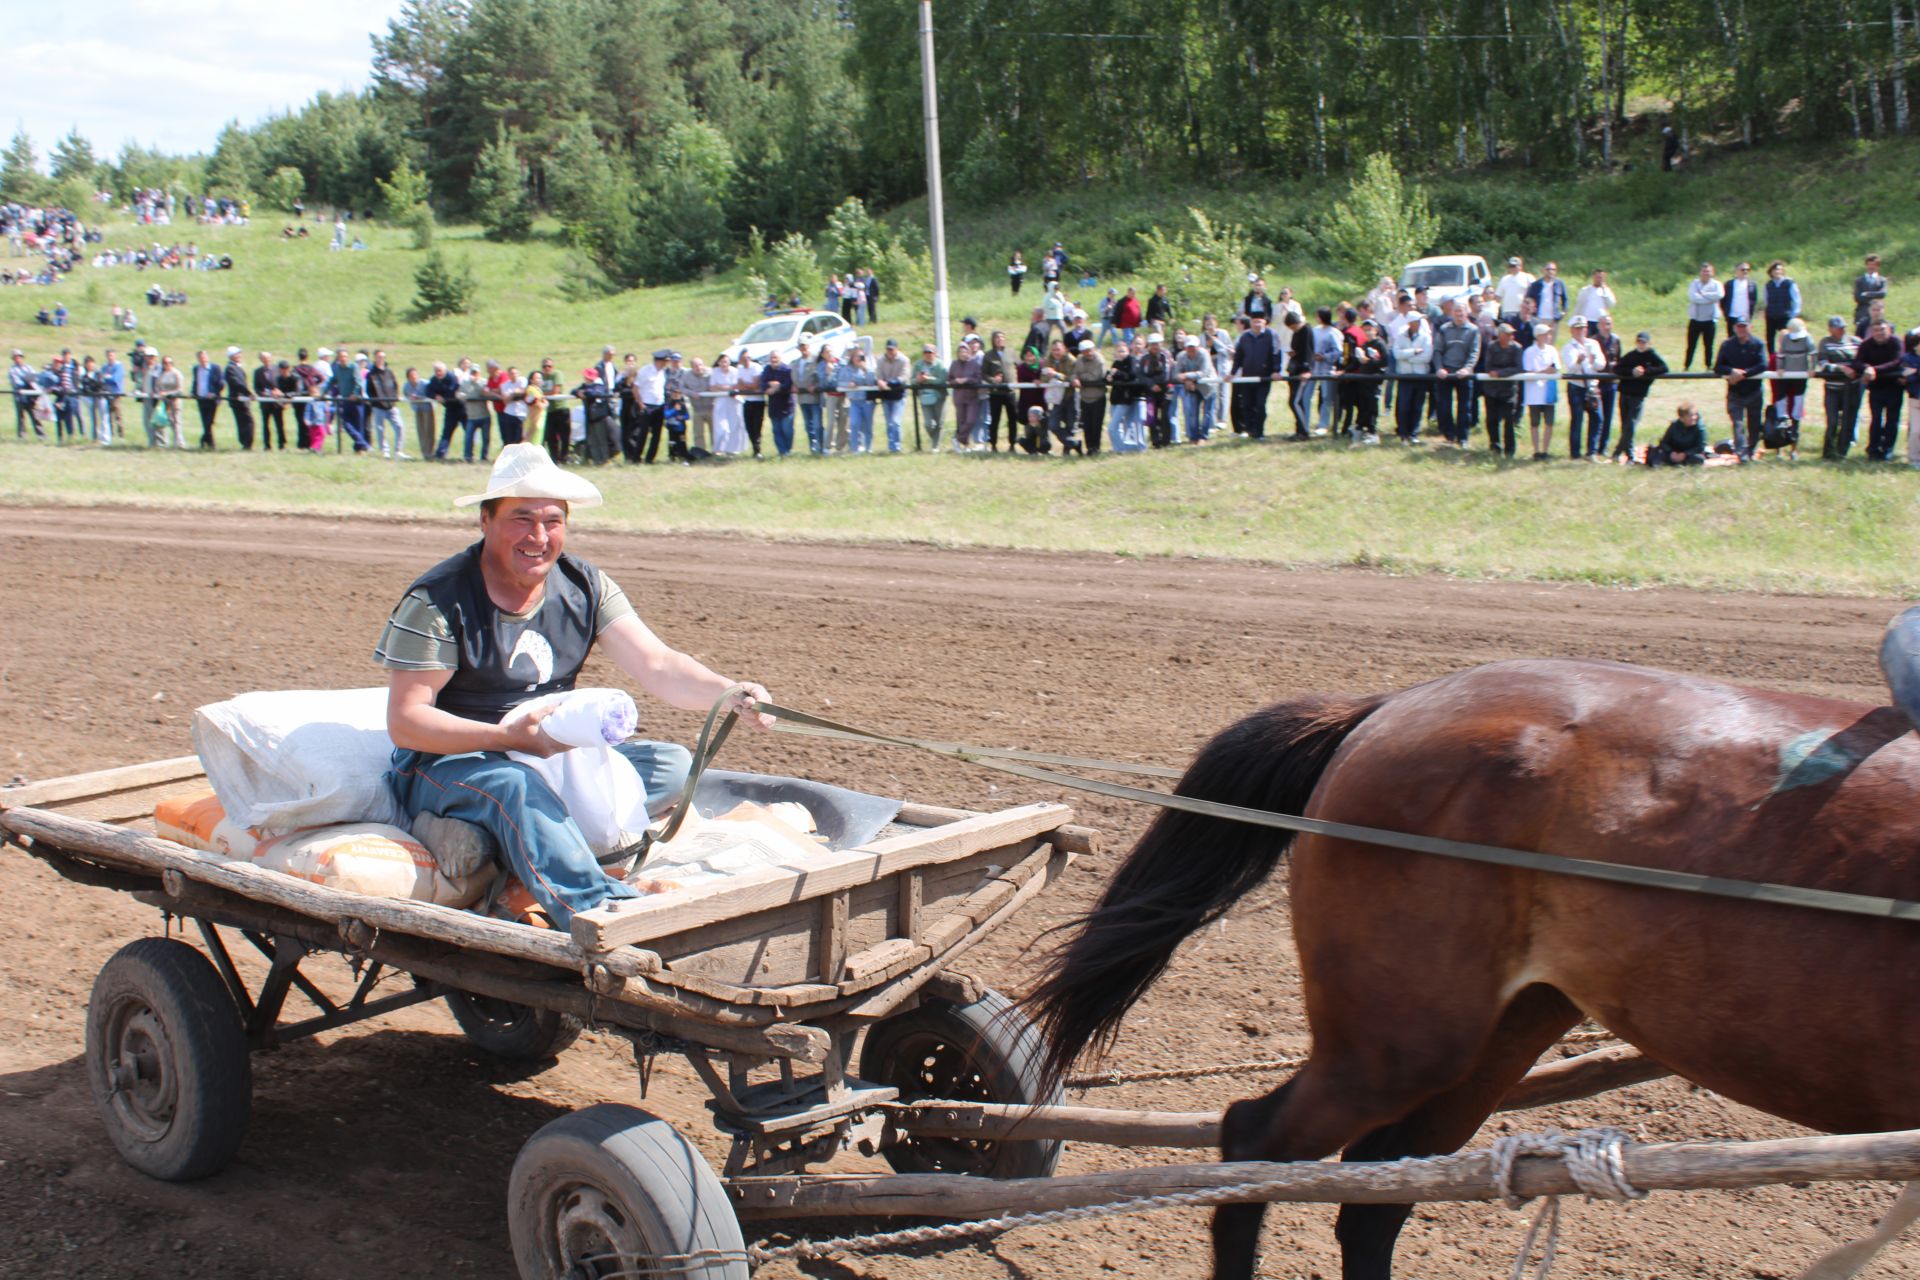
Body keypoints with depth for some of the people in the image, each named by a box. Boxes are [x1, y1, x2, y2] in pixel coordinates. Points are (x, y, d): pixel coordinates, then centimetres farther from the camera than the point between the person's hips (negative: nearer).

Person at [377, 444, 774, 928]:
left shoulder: (585, 586, 2)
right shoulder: (437, 599, -13)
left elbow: (657, 666, -9)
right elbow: (405, 722, -16)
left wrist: (728, 694, -30)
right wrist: (510, 737, -29)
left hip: (555, 757, 6)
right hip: (448, 766, -6)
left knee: (672, 765, -13)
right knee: (515, 785, -38)